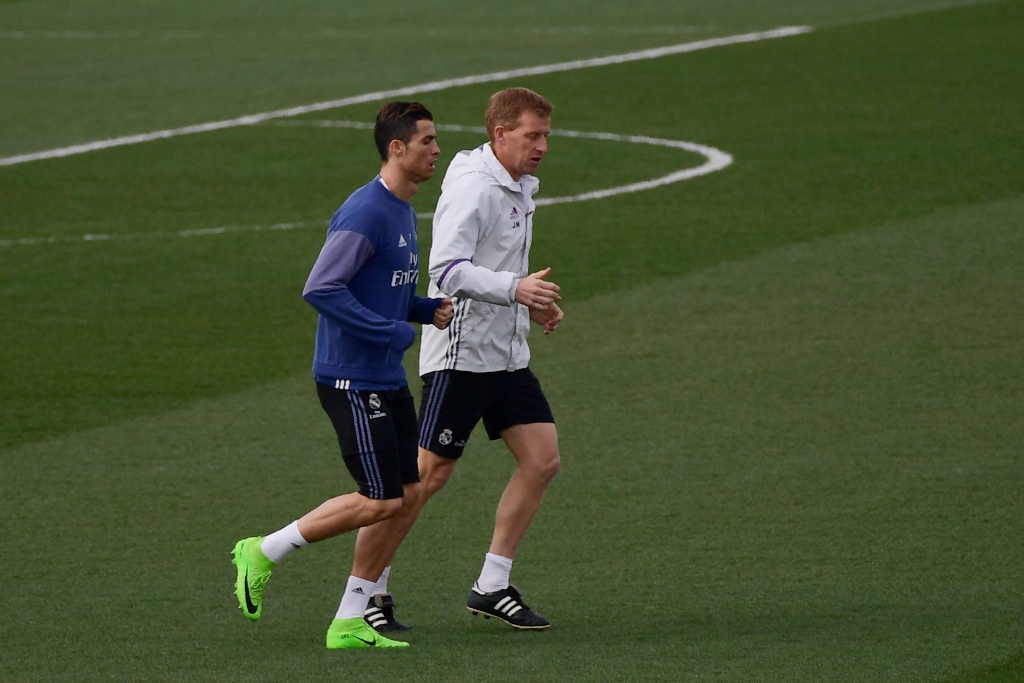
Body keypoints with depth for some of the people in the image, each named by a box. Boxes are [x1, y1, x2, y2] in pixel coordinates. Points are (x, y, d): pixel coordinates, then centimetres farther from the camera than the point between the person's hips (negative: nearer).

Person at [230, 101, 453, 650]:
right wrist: (390, 331, -22)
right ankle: (262, 554, 5)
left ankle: (350, 622, 11)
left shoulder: (403, 212, 14)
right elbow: (320, 289, -24)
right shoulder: (365, 213, -18)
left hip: (387, 379, 10)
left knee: (405, 495, 6)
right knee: (379, 501, -8)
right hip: (350, 378, -10)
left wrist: (428, 310, 7)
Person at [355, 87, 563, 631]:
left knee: (542, 459, 2)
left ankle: (492, 587, 9)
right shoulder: (472, 187, -17)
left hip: (507, 355, 9)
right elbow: (447, 269, -27)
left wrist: (534, 302, 12)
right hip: (460, 354, -9)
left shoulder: (519, 187, 13)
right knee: (428, 474, -7)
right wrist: (514, 288, -37)